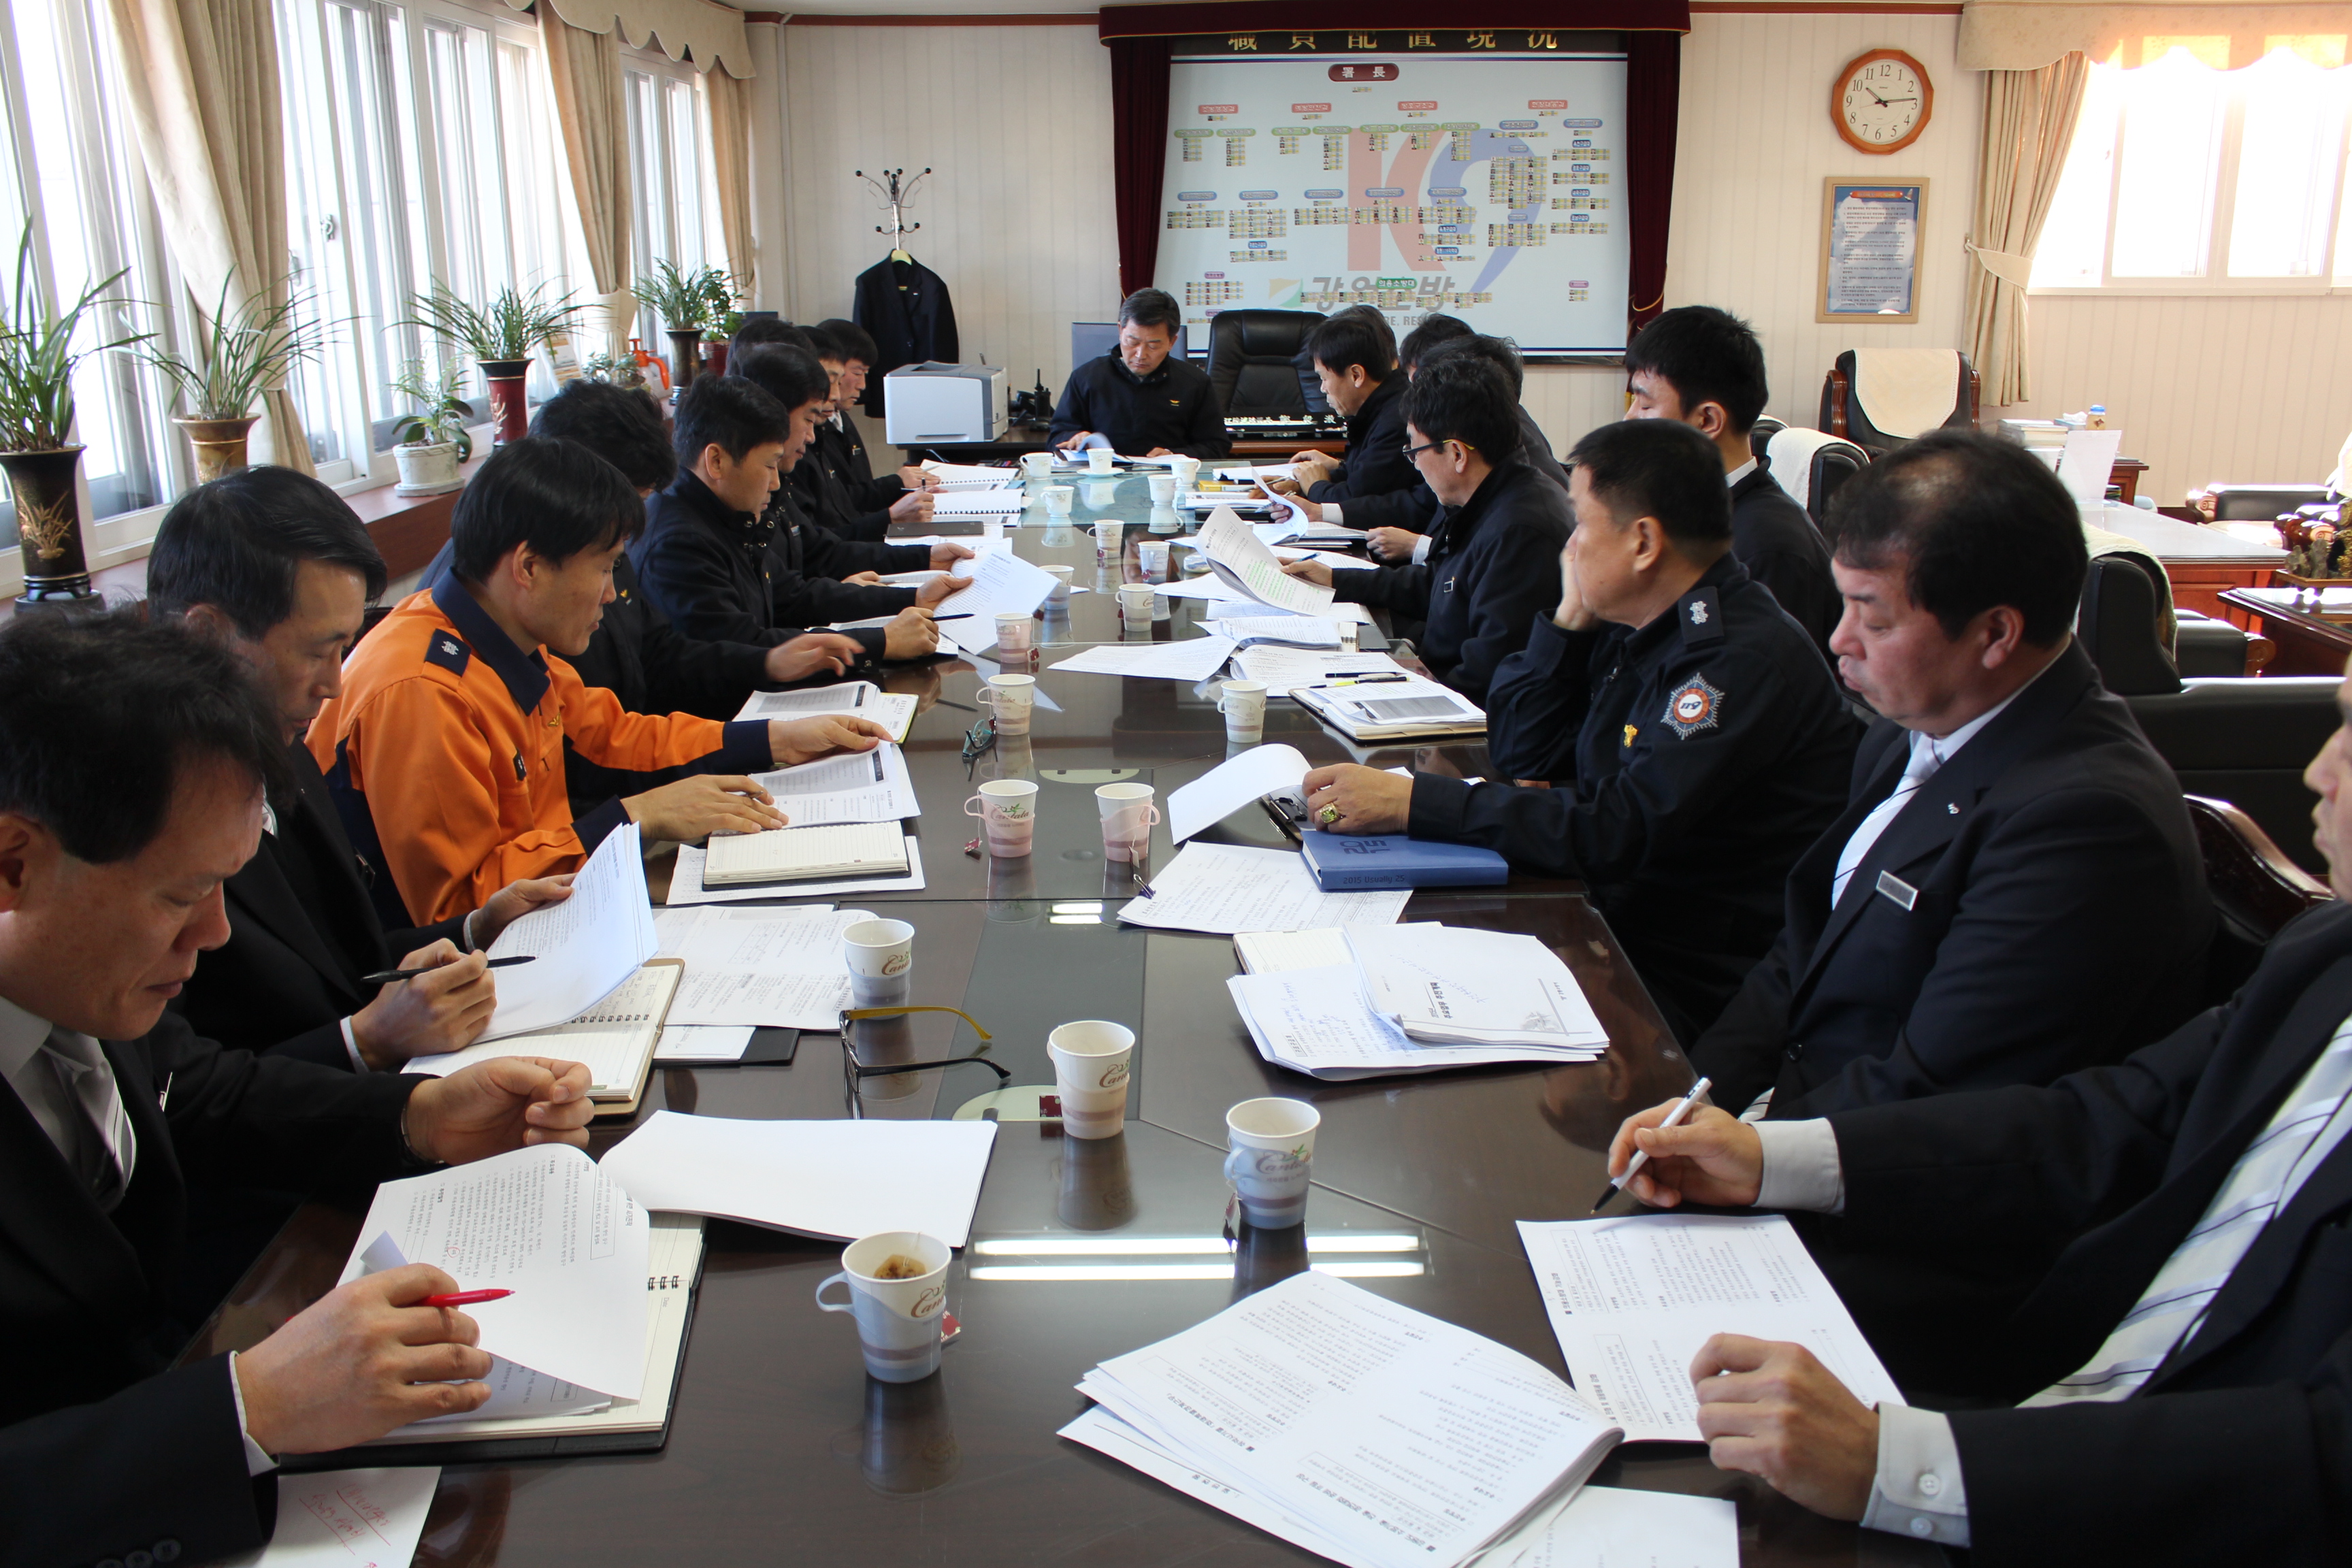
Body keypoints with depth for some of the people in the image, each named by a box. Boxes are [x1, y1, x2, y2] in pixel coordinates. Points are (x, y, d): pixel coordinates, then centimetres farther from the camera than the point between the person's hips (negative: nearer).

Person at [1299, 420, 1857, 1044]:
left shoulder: (1745, 659, -21)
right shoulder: (1629, 627, 7)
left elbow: (1617, 834, -30)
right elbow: (1517, 751, 13)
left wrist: (1412, 802, -30)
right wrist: (1570, 618, -1)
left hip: (1686, 986, -8)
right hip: (1611, 921, 8)